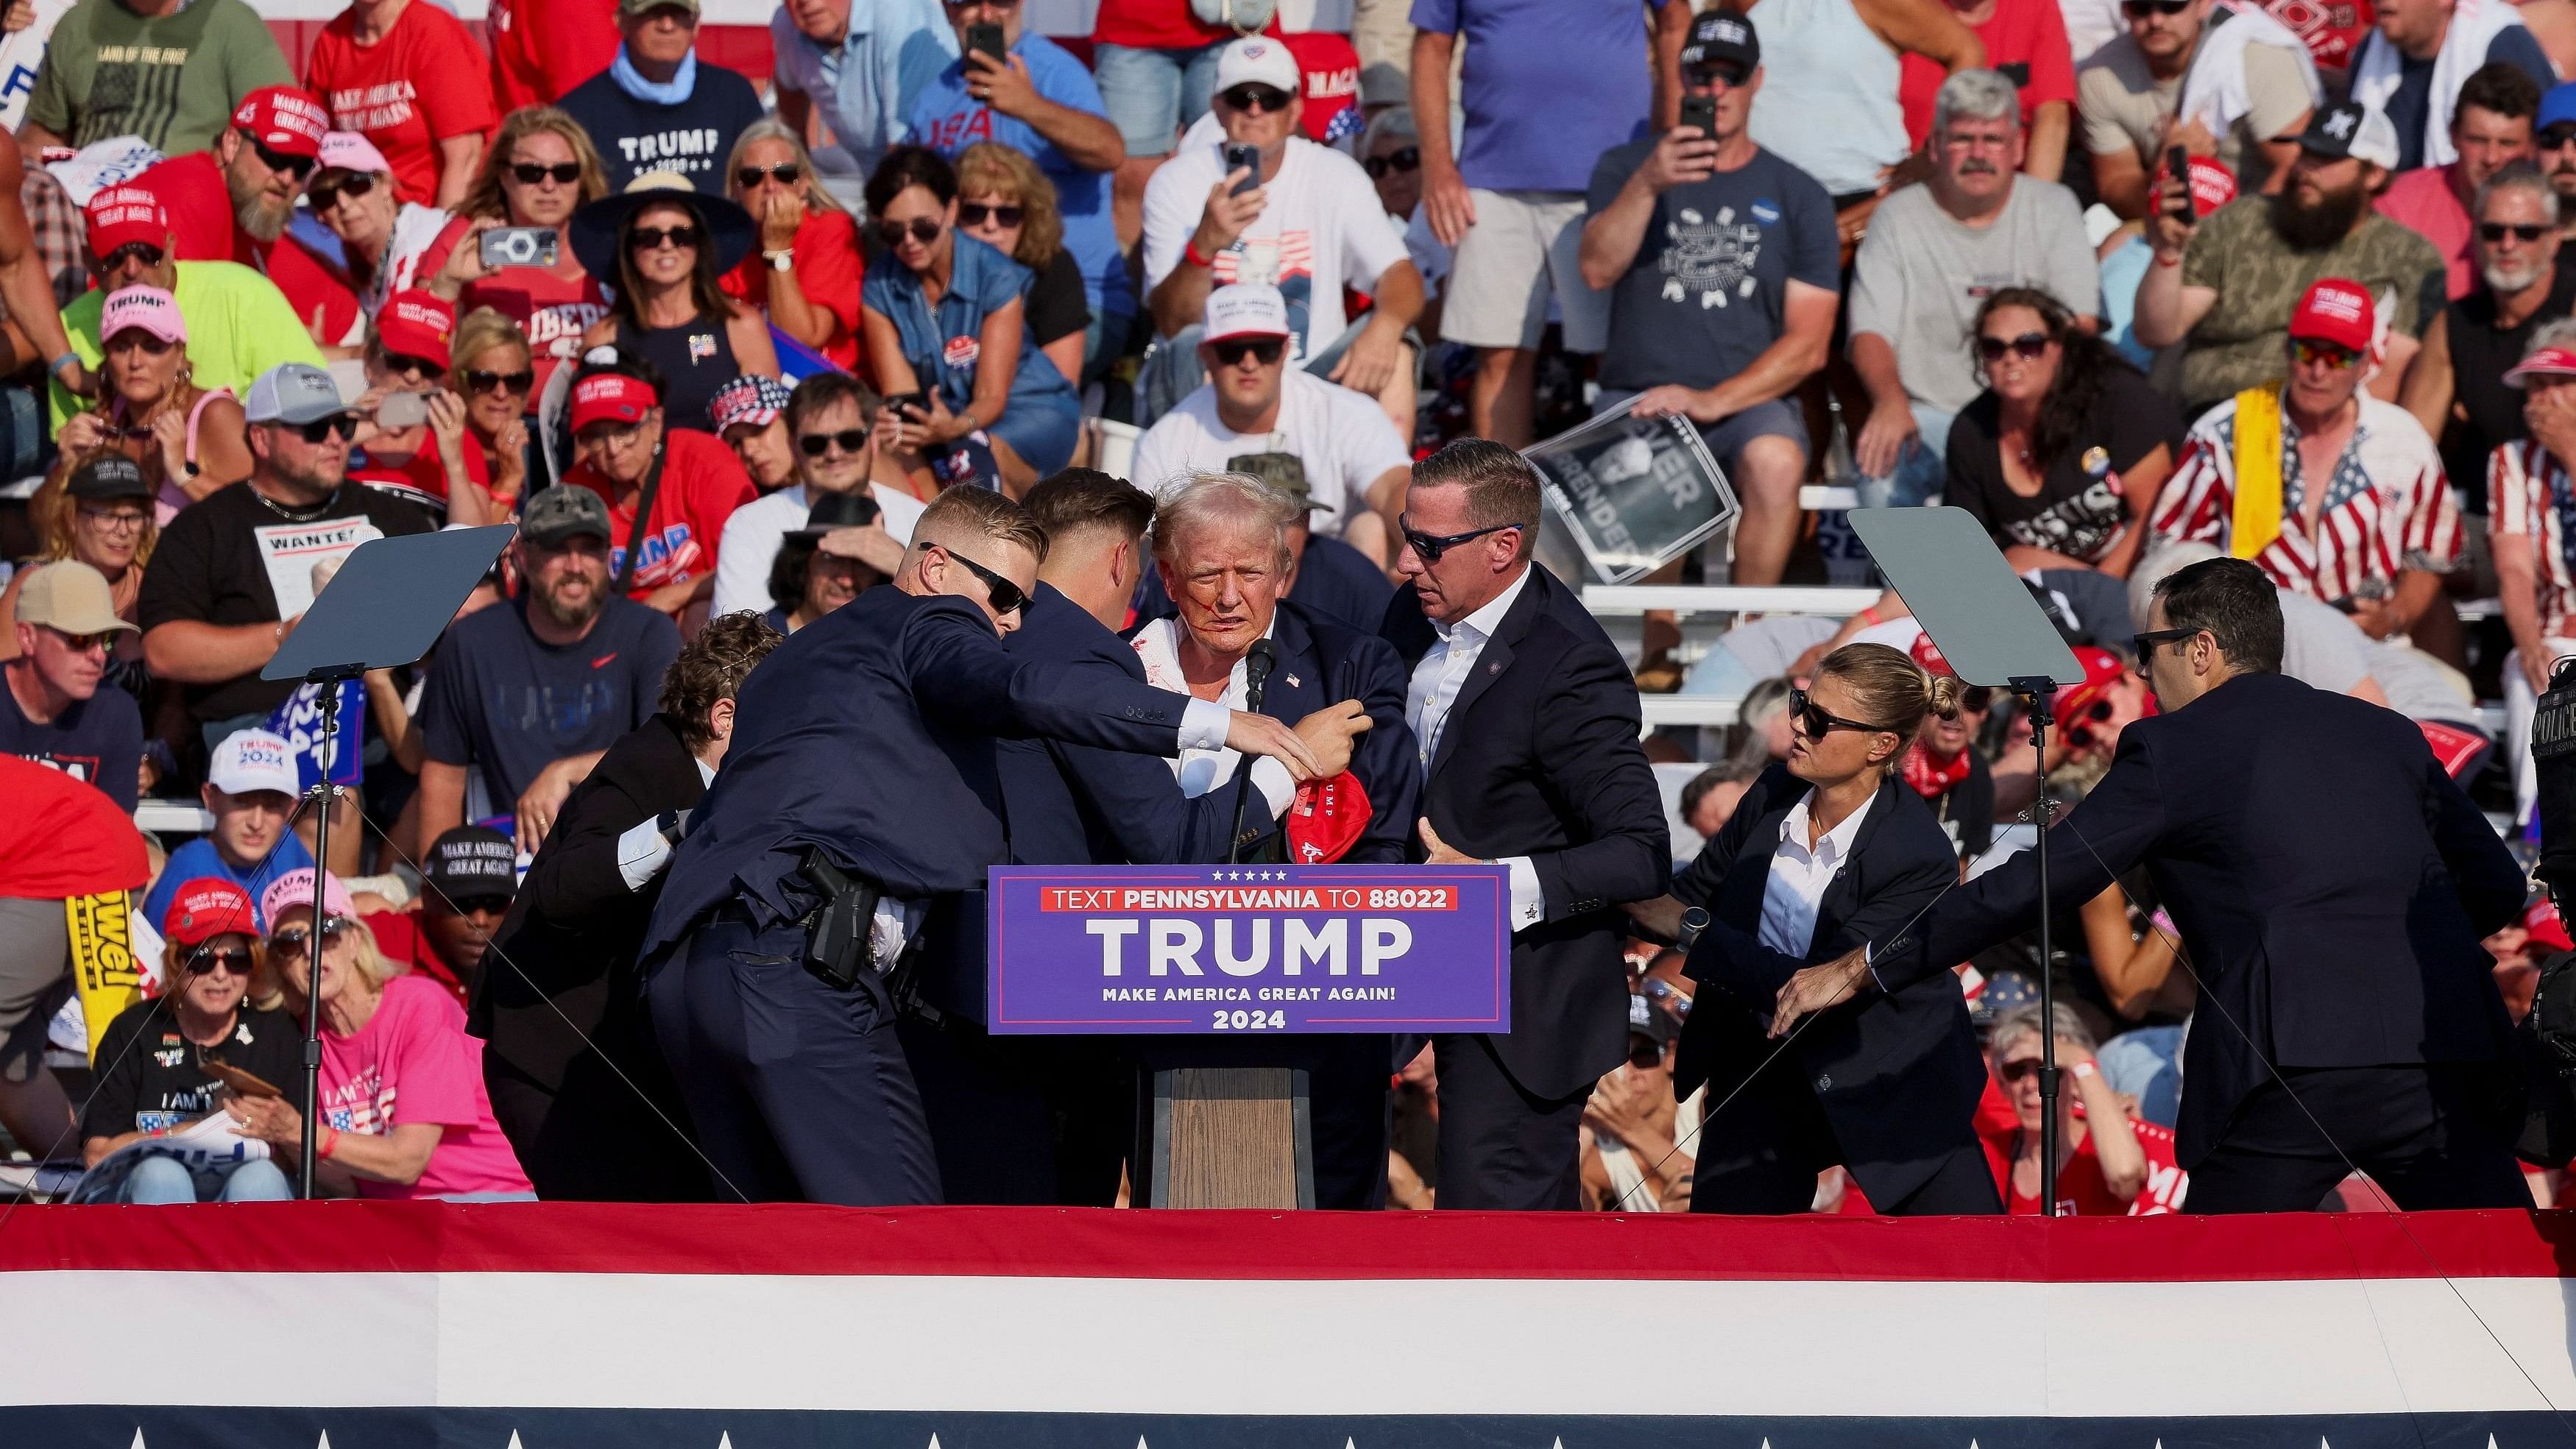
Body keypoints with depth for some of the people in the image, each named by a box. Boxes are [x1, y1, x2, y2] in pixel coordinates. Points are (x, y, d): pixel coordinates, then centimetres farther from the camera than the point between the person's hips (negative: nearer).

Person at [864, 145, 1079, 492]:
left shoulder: (996, 278, -16)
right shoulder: (879, 289, -7)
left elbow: (991, 397, -19)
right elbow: (900, 394, -12)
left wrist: (957, 428, -43)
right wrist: (901, 423, -38)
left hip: (1031, 413, -3)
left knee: (974, 455, -36)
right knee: (893, 449, -31)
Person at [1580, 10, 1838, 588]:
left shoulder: (1798, 195, 10)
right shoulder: (1626, 168, 13)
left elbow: (1809, 344, 3)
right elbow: (1597, 270, -5)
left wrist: (1714, 401, -11)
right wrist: (1647, 186, -20)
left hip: (1749, 401, 0)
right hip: (1638, 395, 0)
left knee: (1775, 464, -35)